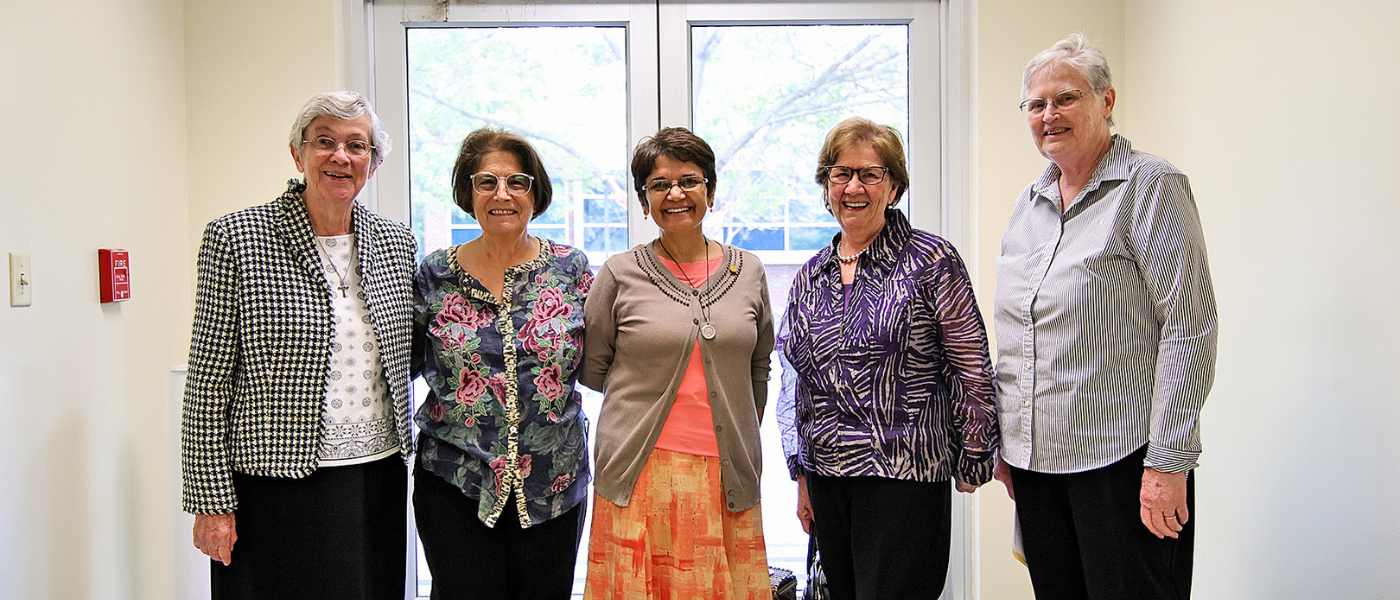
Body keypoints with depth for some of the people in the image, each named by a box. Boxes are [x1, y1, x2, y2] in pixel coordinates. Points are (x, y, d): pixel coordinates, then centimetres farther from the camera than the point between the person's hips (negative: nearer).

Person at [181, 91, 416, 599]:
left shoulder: (396, 243, 6)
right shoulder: (236, 238, -7)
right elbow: (208, 382, -6)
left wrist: (401, 462, 14)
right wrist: (211, 501, -7)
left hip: (377, 480, 4)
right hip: (276, 486, -4)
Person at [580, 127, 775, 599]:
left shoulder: (748, 272, 8)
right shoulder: (620, 275, -1)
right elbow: (592, 369, 8)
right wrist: (646, 394, 7)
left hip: (728, 473, 2)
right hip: (641, 472, -2)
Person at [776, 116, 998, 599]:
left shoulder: (931, 260, -5)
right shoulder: (810, 276, 11)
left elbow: (972, 370, -4)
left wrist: (972, 464, -4)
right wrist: (802, 476, 16)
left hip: (904, 481, -5)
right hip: (826, 479, 6)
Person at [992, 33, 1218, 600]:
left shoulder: (1151, 185, -7)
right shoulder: (1029, 202, 13)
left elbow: (1190, 326, -13)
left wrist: (1168, 461, -16)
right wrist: (1003, 438, 16)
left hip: (1120, 457, -6)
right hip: (1035, 459, 6)